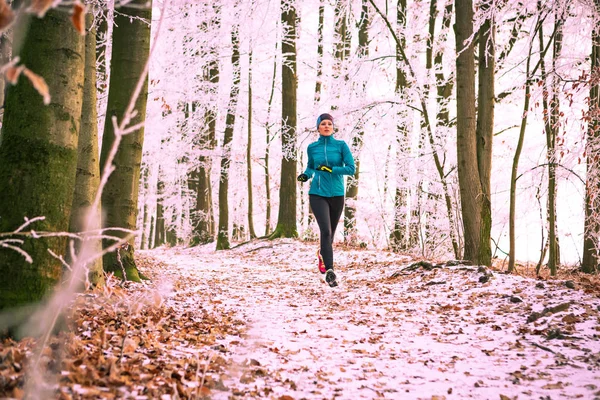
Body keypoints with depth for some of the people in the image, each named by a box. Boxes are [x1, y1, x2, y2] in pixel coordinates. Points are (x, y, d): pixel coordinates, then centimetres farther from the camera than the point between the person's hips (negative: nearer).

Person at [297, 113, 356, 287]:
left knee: (331, 233, 16)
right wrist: (306, 175, -2)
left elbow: (351, 168, -8)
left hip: (337, 195, 1)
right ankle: (329, 271, -21)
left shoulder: (341, 145, -2)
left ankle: (322, 253, 49)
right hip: (317, 194, -1)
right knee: (326, 230, -19)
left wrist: (331, 170, -19)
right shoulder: (312, 147, 3)